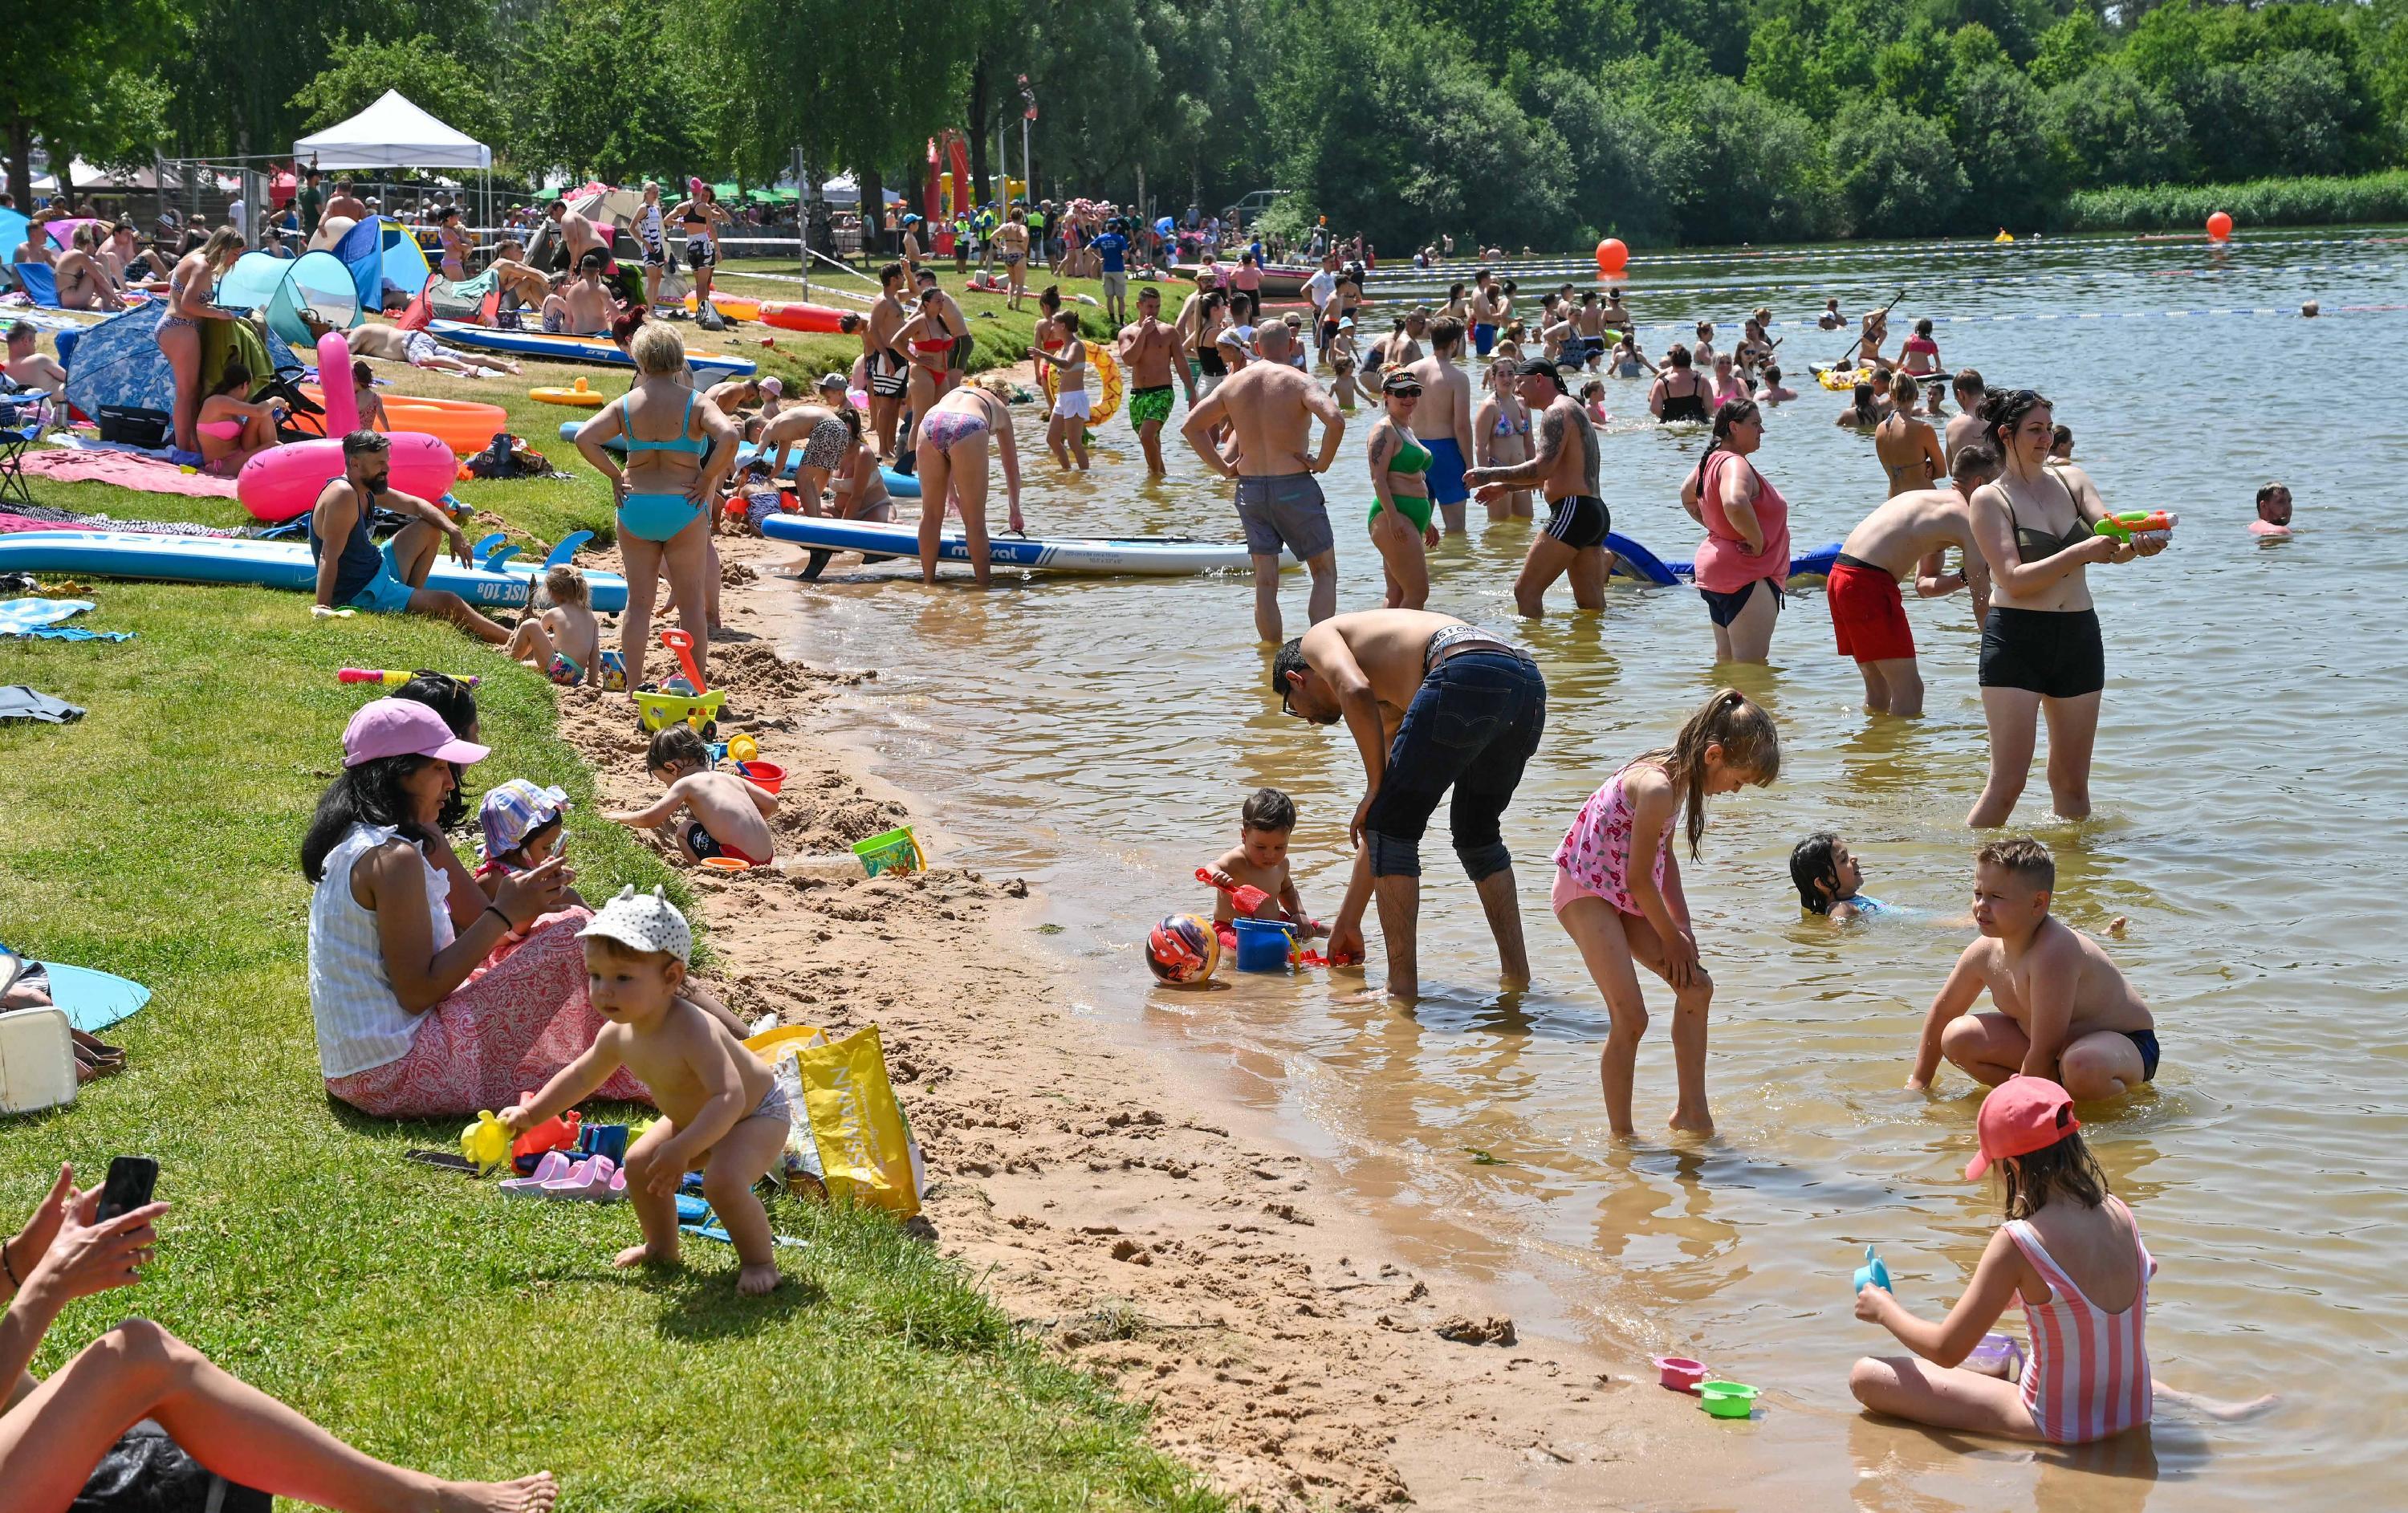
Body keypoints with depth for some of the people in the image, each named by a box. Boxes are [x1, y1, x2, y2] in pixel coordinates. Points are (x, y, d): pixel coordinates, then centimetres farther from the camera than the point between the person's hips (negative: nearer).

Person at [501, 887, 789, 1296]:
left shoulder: (693, 1032, -40)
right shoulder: (619, 1035, -13)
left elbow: (729, 1098, -47)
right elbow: (581, 1075, 8)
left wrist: (682, 1149, -54)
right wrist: (531, 1113, 4)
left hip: (758, 1114, -8)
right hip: (692, 1119, 9)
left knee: (723, 1178, -30)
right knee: (640, 1163, 7)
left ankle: (760, 1262, -8)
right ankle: (662, 1249, 29)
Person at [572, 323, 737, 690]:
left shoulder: (626, 405, 0)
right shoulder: (695, 404, -6)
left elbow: (584, 439, -9)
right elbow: (728, 436, -23)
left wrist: (615, 476, -1)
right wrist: (706, 481, -13)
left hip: (635, 508, 2)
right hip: (684, 508, -2)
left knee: (638, 601, 11)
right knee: (691, 602, 8)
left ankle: (635, 690, 12)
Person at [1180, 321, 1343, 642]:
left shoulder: (1234, 383, 6)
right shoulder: (1298, 381, -9)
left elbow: (1191, 426, 12)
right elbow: (1336, 421, -26)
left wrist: (1222, 467, 12)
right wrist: (1323, 462, -12)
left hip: (1250, 488, 4)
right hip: (1295, 486, -4)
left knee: (1265, 582, 9)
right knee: (1325, 573, 7)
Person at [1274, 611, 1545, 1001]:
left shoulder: (1318, 638, 21)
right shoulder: (1390, 706, 39)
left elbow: (1355, 691, -5)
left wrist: (1375, 788, 3)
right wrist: (1347, 922, 48)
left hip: (1467, 675, -9)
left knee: (1392, 826, 4)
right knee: (1477, 834, 28)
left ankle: (1402, 986, 2)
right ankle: (1516, 972, 26)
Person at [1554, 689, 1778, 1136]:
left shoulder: (1678, 776, 2)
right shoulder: (1659, 787, -27)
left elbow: (1665, 856, 14)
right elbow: (1639, 878, -20)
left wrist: (1682, 927, 7)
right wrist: (1672, 937, -6)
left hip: (1627, 897, 10)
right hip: (1587, 892, -10)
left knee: (1697, 987, 7)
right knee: (1631, 1017, -15)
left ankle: (1692, 1112, 16)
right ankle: (1621, 1134, -3)